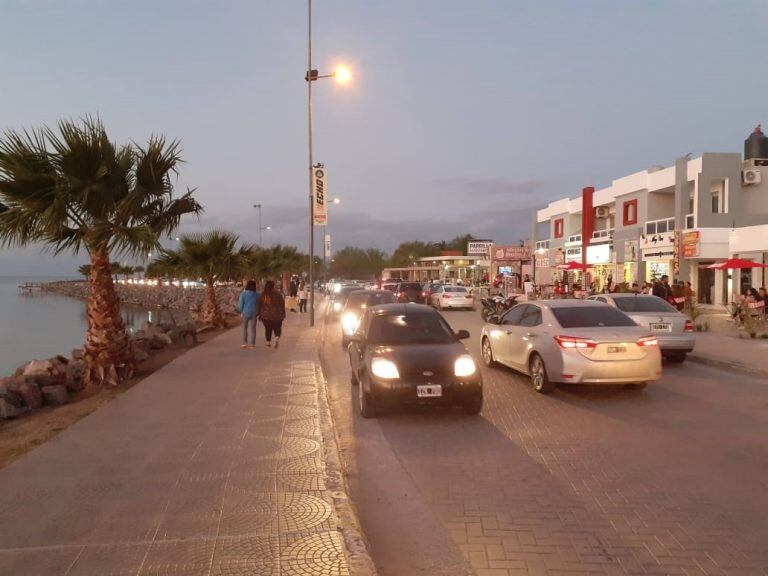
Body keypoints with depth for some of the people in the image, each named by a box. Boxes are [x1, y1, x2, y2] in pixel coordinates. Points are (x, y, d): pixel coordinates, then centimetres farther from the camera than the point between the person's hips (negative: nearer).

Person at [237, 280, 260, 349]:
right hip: (254, 313, 1)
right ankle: (253, 343, 6)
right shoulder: (257, 294, -4)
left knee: (245, 328, 12)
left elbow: (240, 304, -5)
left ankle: (245, 343, 8)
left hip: (245, 312, -1)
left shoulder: (243, 294, -8)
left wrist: (241, 312, 10)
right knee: (253, 328, 7)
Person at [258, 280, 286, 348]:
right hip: (277, 315, -1)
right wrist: (283, 314, 7)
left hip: (265, 315, 1)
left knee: (268, 329, 14)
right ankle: (277, 338, -17)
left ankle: (268, 342, 13)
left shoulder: (263, 295, 0)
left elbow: (260, 305, 5)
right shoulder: (278, 294, -4)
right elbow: (282, 304, -1)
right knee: (277, 328, 9)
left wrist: (260, 314, 13)